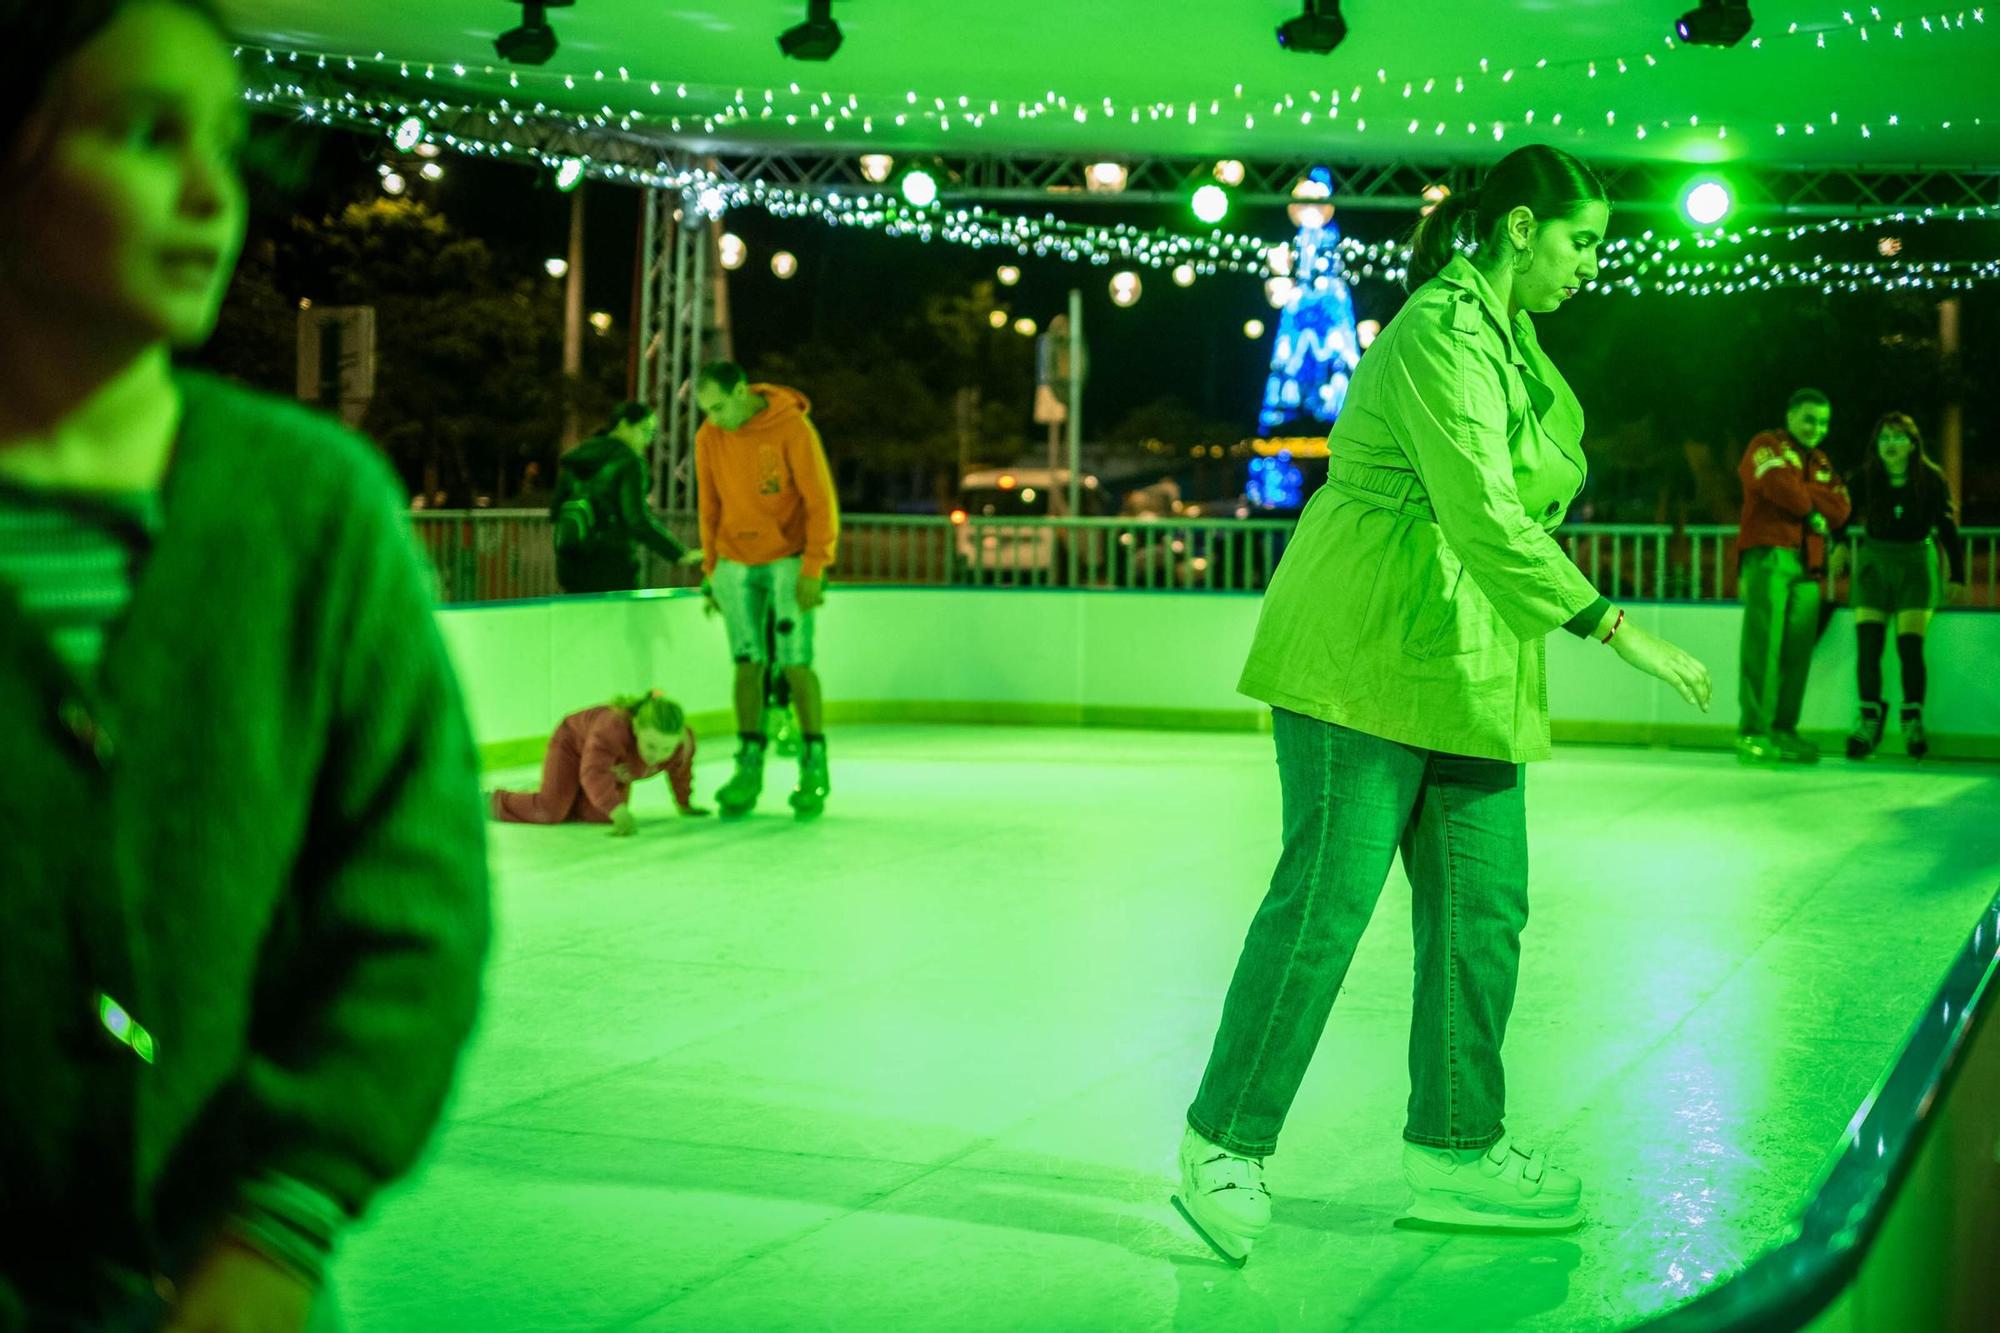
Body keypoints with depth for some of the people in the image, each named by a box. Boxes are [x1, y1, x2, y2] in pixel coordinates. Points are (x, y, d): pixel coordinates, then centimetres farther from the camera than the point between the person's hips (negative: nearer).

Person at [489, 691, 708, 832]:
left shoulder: (684, 743, -32)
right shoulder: (612, 728, -49)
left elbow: (680, 770, -7)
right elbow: (594, 774, -59)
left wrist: (684, 803, 8)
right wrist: (619, 812, -71)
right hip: (574, 742, -5)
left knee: (596, 815, -11)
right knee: (549, 812, -16)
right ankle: (494, 801, 13)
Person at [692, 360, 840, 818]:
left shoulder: (793, 428, -14)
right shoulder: (709, 437, 0)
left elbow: (821, 501, -13)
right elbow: (709, 505, 11)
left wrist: (813, 569, -16)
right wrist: (710, 569, 11)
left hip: (787, 559, -4)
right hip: (736, 562, 4)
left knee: (795, 662, -8)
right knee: (747, 663, 1)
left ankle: (814, 767, 0)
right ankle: (748, 768, 5)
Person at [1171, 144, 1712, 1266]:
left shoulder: (1512, 338, 17)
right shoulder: (1441, 333, -15)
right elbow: (1486, 519, -24)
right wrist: (1616, 628, -23)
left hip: (1468, 660, 10)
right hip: (1370, 648, -10)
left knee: (1484, 903, 8)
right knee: (1328, 896, -8)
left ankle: (1455, 1148, 18)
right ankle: (1225, 1146, 2)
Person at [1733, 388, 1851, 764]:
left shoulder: (1822, 464, 26)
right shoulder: (1767, 446, 7)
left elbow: (1840, 510, 9)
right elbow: (1777, 484, -14)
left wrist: (1801, 492, -5)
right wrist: (1811, 508, -1)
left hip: (1807, 565, 6)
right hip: (1769, 554, -6)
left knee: (1797, 650, 1)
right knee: (1764, 645, -13)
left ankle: (1783, 730, 5)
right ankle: (1753, 732, -15)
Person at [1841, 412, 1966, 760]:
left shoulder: (1931, 480, -5)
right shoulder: (1864, 479, -4)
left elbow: (1948, 528, 3)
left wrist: (1957, 575, 3)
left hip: (1917, 563, -1)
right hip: (1874, 561, 1)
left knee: (1910, 645, -12)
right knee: (1867, 644, -10)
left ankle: (1913, 721, 2)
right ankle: (1869, 720, 2)